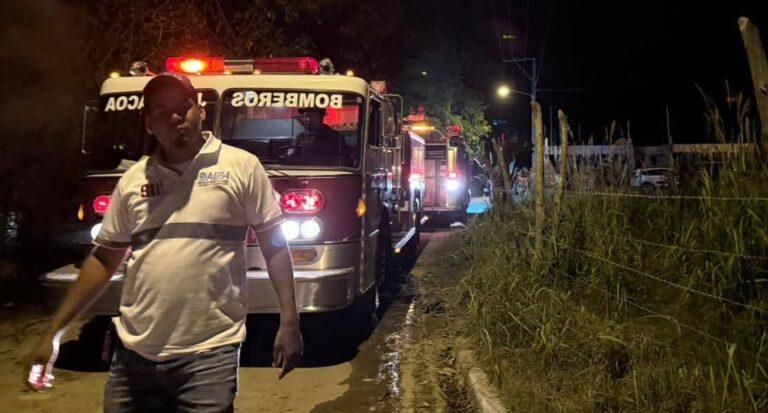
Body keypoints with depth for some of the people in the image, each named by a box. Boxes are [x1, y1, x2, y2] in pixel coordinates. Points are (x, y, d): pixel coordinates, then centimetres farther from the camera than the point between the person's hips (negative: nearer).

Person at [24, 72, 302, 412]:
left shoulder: (242, 166, -1)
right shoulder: (133, 179, 10)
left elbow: (275, 247, 0)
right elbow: (104, 259, 15)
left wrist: (289, 322, -6)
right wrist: (54, 332, 13)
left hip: (210, 353, -4)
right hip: (134, 353, 4)